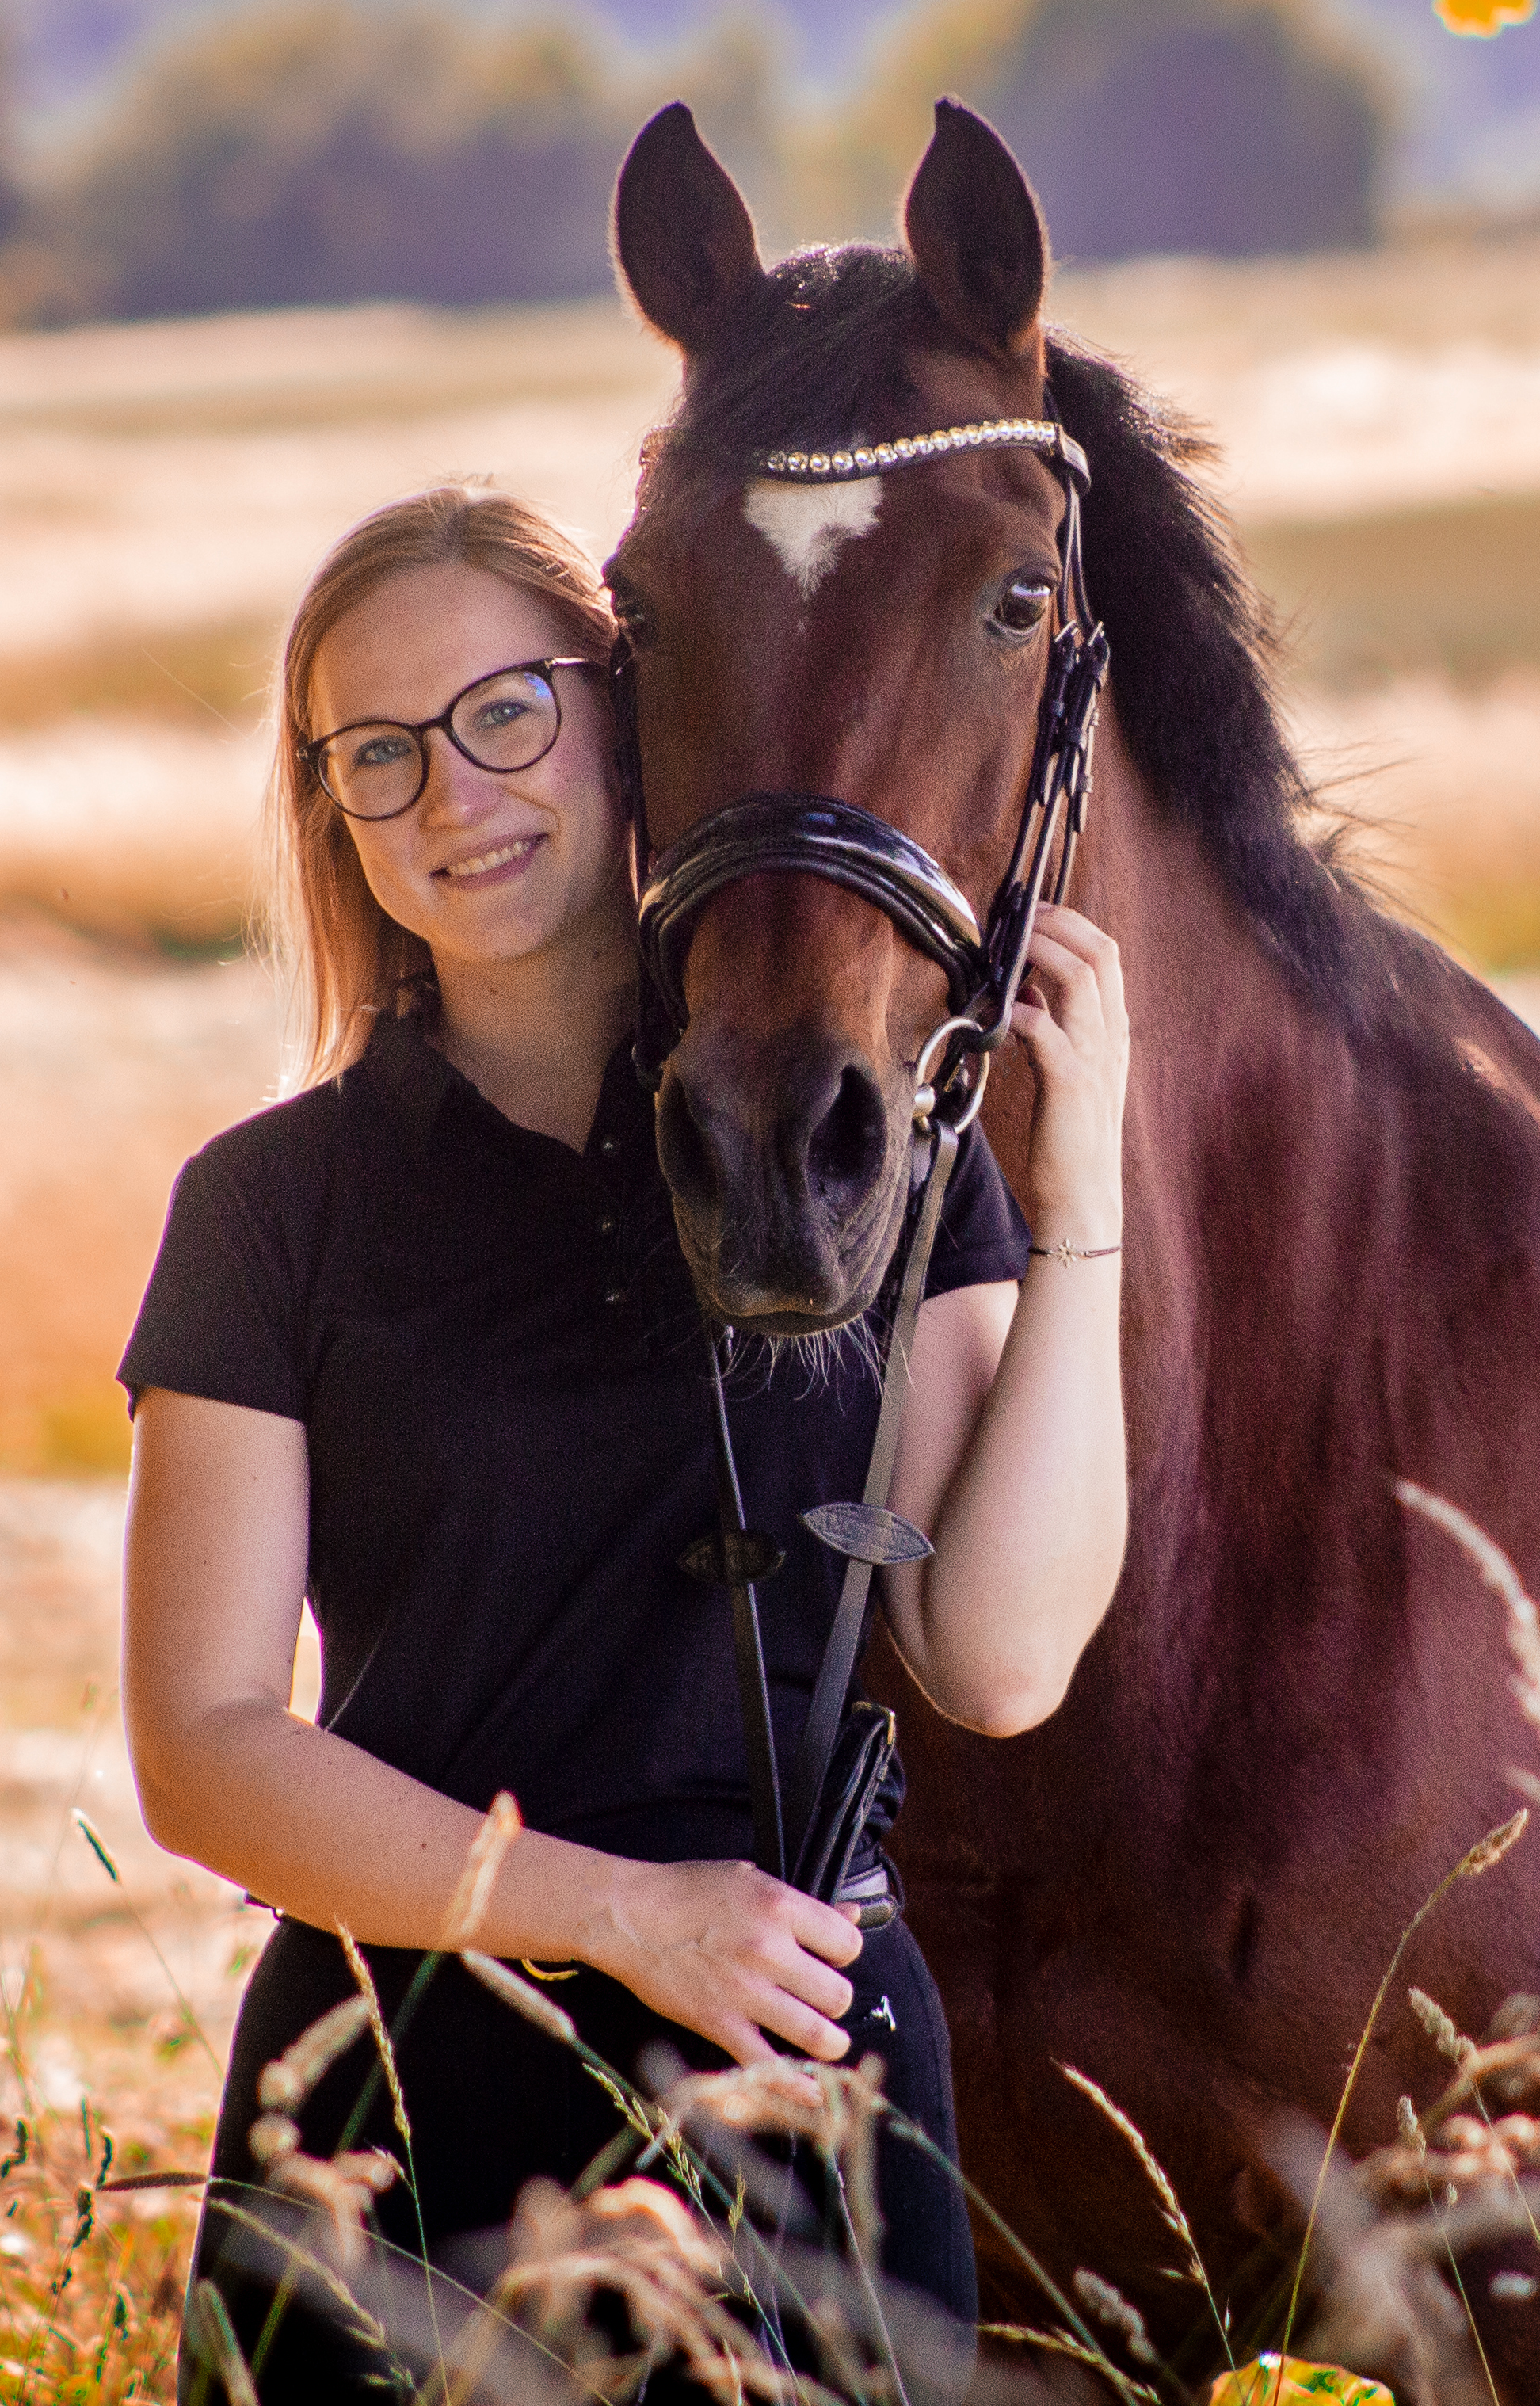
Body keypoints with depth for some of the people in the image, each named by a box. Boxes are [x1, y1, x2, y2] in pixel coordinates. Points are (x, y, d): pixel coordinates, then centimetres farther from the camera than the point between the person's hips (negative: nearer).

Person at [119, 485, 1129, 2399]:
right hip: (404, 2090, -1)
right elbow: (200, 1752, -5)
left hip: (820, 2047, 1)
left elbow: (1001, 1658, -6)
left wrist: (1081, 1211, -10)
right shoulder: (276, 1203, 1)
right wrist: (624, 1912, -15)